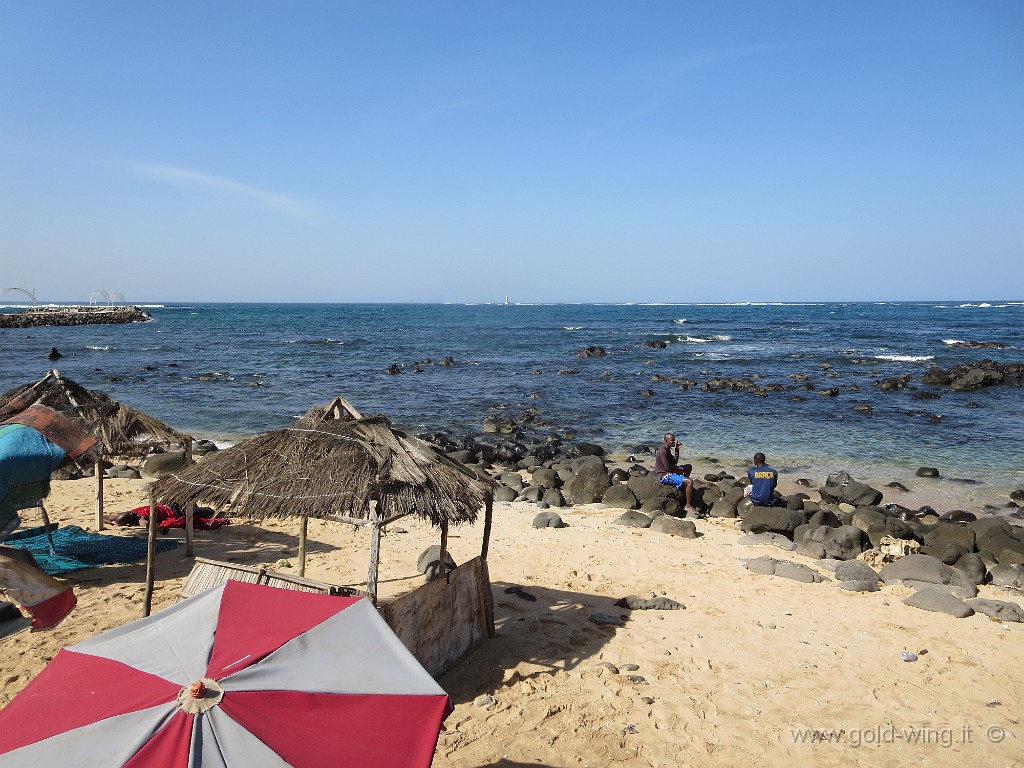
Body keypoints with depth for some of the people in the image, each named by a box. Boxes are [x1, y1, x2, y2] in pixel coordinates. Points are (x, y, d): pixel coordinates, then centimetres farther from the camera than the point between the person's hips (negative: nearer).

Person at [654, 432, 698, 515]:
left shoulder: (667, 449, 11)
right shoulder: (662, 452, -21)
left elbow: (675, 461, 17)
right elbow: (668, 468, -24)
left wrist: (677, 450, 7)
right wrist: (677, 468, -4)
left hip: (670, 472, 11)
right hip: (665, 476, -11)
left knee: (688, 467, 25)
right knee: (690, 482, -25)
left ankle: (684, 488, 17)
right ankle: (688, 506, -19)